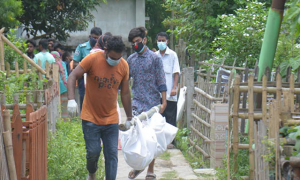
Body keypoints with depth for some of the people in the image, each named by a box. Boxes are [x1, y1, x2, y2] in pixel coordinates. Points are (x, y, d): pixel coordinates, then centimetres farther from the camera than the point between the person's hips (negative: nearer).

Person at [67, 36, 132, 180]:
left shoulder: (124, 66, -1)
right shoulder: (92, 59, -12)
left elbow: (125, 93, 10)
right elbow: (73, 76, -12)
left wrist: (129, 117, 15)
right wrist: (71, 99, -27)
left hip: (111, 119, 3)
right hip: (91, 118, -3)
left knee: (112, 154, -1)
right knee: (93, 152, 1)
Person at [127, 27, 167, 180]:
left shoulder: (155, 58, -2)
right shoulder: (131, 59, 9)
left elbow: (161, 81, -3)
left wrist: (163, 101, -8)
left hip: (152, 104, -3)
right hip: (137, 103, 3)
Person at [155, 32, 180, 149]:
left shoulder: (172, 55, 0)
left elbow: (176, 72, -3)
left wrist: (174, 88, -13)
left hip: (169, 93, -4)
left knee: (170, 117, -1)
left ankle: (170, 141, 4)